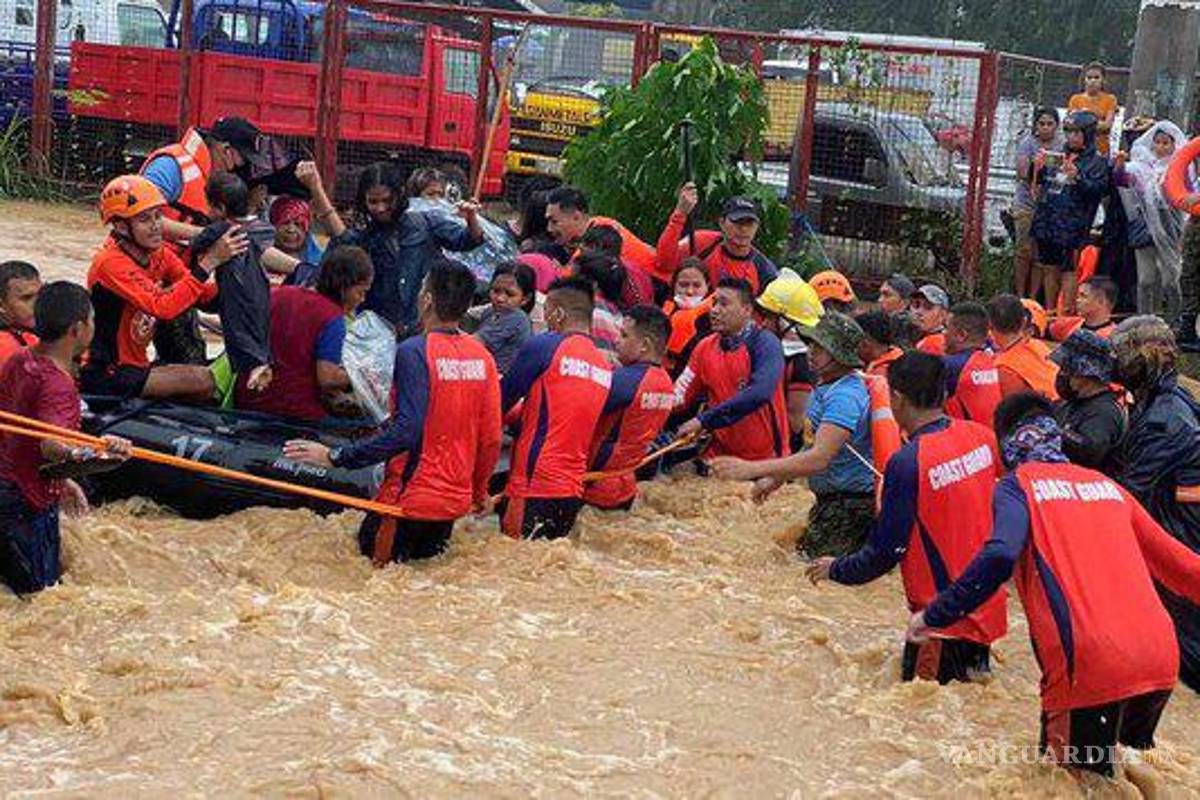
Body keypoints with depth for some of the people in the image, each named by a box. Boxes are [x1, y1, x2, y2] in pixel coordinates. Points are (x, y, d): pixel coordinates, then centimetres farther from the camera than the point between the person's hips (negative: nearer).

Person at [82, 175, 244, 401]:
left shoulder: (159, 254, 5)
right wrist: (209, 262, -34)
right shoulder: (111, 263, -20)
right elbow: (163, 308, -32)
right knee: (204, 380, -21)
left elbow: (207, 296, -3)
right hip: (105, 375, -8)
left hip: (135, 366, 9)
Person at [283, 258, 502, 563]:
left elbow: (406, 430, -25)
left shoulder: (414, 351, -17)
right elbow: (491, 437, 5)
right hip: (456, 500, 6)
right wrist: (480, 491, 21)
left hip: (411, 497, -6)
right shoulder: (482, 356, 2)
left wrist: (336, 457, -23)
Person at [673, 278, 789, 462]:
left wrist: (703, 420, -27)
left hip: (765, 457, -4)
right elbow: (680, 397, 7)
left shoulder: (765, 343, -11)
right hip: (720, 453, 4)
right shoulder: (705, 348, 5)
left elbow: (759, 394, -26)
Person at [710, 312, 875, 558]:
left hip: (850, 505, -10)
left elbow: (819, 458, -34)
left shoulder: (845, 397, -23)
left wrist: (752, 469, -37)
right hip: (830, 499, 10)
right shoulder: (823, 388, 11)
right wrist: (776, 478, 16)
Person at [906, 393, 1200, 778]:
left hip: (1090, 666, -6)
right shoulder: (1107, 485, 21)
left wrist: (934, 617, -8)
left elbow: (999, 558, -15)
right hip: (1162, 660, 6)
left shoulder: (1018, 484, 5)